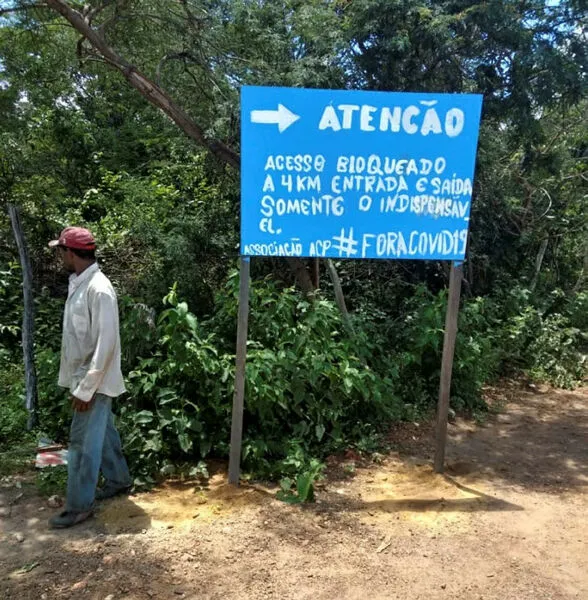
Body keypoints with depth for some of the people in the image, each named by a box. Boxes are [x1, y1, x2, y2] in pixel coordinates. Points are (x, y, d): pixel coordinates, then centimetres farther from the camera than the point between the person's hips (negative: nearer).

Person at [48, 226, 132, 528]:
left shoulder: (99, 290, -24)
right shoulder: (78, 284, 7)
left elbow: (106, 344, -25)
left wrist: (86, 388, -23)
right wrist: (77, 382, 18)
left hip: (95, 382, -9)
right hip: (83, 377, 9)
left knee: (83, 443, 1)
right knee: (103, 433, 21)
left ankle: (79, 506, 15)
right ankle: (118, 480, 37)